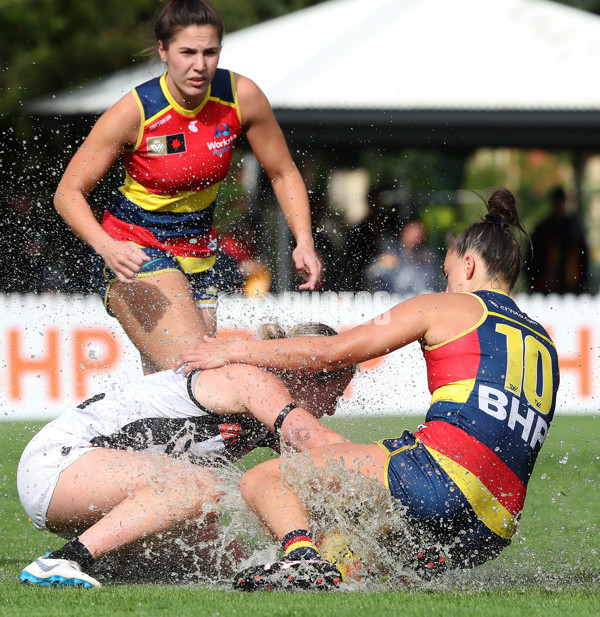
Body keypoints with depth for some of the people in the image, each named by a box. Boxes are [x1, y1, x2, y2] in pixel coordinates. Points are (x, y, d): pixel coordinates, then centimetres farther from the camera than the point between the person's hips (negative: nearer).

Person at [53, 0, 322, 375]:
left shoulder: (241, 97, -10)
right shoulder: (134, 112, -20)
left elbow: (283, 174, 4)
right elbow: (69, 193, -14)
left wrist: (304, 241, -11)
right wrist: (106, 246, -31)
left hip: (199, 256, 5)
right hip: (136, 253, -5)